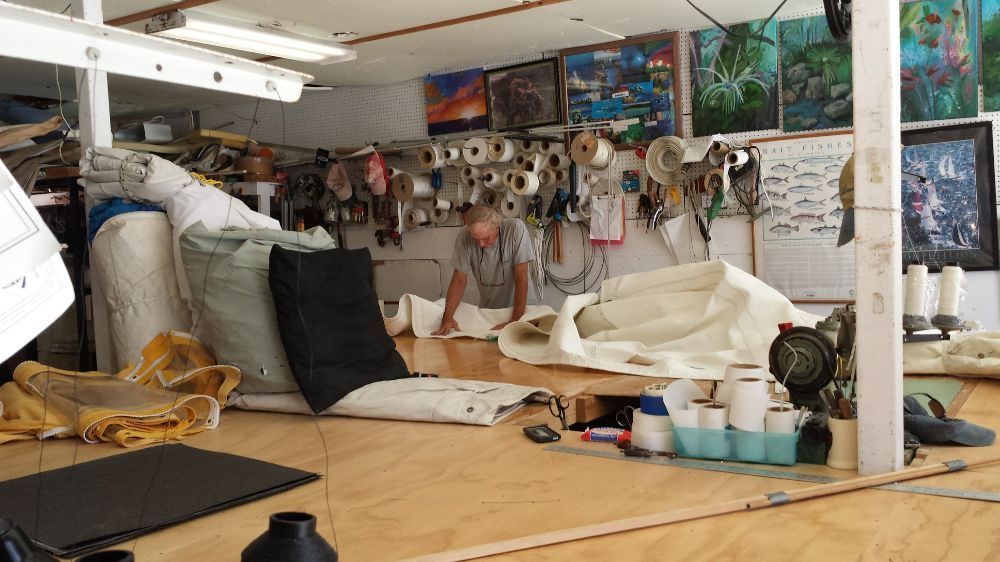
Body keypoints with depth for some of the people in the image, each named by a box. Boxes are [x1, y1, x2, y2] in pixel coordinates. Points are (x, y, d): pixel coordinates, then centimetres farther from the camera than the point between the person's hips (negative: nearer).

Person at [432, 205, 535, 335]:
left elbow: (521, 278, -20)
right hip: (487, 309, 0)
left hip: (521, 307, 0)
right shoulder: (464, 237, -14)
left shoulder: (516, 229, -19)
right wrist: (448, 317, -22)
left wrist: (515, 321, -23)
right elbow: (459, 280, -9)